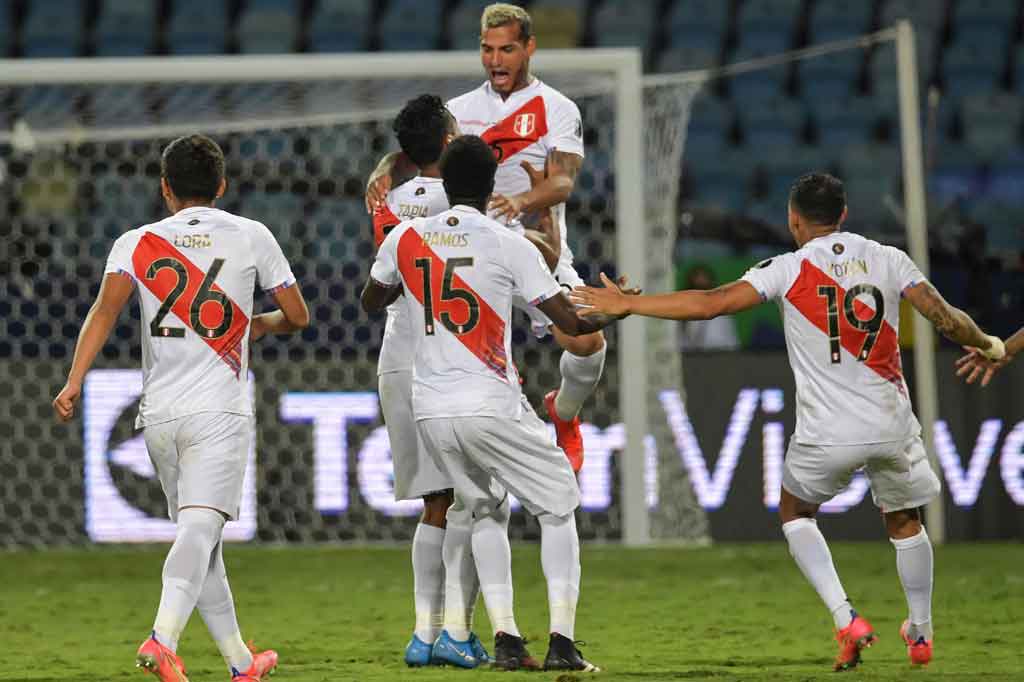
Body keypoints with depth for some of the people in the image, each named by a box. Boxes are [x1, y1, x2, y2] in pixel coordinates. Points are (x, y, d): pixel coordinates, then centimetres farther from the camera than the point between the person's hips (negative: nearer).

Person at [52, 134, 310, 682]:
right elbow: (297, 316, 11)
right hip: (220, 411, -3)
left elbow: (106, 308, -9)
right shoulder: (251, 236, 7)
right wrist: (261, 324, 33)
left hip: (158, 413, 3)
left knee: (197, 532, 14)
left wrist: (75, 381, -16)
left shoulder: (137, 243, 8)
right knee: (199, 527, -15)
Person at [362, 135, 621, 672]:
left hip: (430, 411, 4)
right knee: (557, 504, 11)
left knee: (485, 511, 22)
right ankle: (562, 642, 0)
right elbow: (571, 321, -4)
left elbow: (370, 302, 23)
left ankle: (505, 639, 11)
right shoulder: (509, 246, -7)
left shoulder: (405, 239, 5)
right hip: (491, 407, -4)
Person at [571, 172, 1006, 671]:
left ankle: (846, 619, 4)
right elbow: (945, 317, 0)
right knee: (904, 520, 26)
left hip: (828, 433, -2)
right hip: (893, 426, 3)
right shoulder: (888, 260, 2)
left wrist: (625, 305, -3)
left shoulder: (789, 269, -5)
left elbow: (708, 304, -11)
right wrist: (988, 345, 21)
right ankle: (921, 634, 36)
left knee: (796, 513, 22)